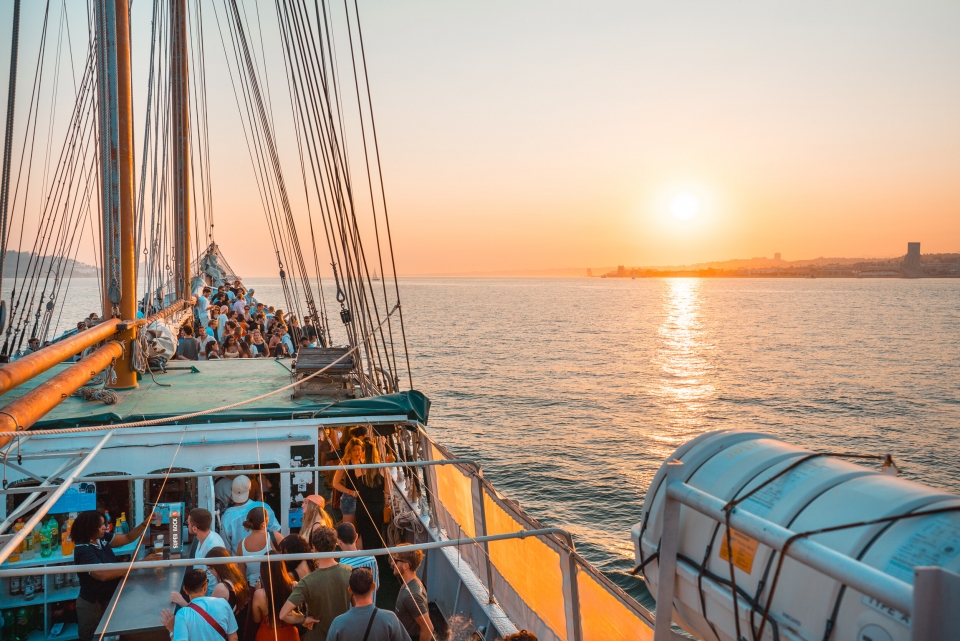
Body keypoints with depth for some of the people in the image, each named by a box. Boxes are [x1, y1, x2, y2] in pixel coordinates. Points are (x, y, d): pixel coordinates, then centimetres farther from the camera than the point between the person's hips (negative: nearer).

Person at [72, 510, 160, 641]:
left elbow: (128, 538, 4)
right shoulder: (83, 551, -27)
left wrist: (146, 523, -15)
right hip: (93, 604, -7)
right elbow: (103, 575, -38)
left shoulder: (102, 538, -4)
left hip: (108, 599, 7)